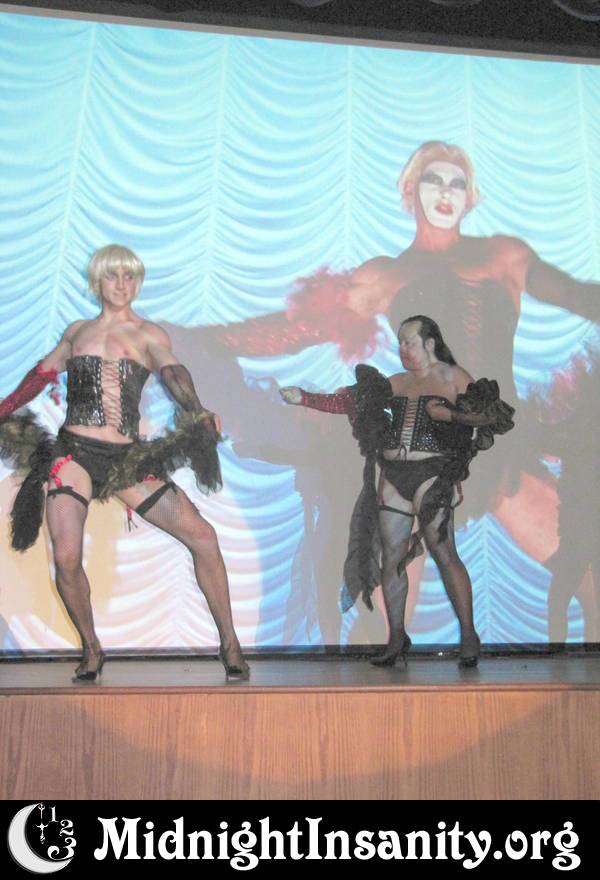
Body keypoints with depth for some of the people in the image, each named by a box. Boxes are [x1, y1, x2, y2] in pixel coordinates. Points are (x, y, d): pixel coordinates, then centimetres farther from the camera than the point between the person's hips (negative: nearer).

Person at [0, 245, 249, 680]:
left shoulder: (148, 333, 7)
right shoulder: (77, 330, 17)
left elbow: (173, 372, -13)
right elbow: (41, 375, 30)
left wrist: (197, 411, -32)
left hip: (127, 458, -2)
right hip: (74, 452, 2)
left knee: (202, 535, -13)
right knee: (66, 556, -15)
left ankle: (230, 644, 2)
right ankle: (92, 649, 13)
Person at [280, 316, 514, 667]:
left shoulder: (454, 377, 5)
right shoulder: (395, 383, 17)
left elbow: (490, 415, -1)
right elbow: (346, 401, 15)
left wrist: (450, 414, -14)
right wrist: (304, 398, 8)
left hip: (433, 475, -4)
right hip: (393, 477, 5)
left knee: (444, 553, -7)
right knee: (391, 557, 4)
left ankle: (469, 634, 9)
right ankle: (396, 638, 15)